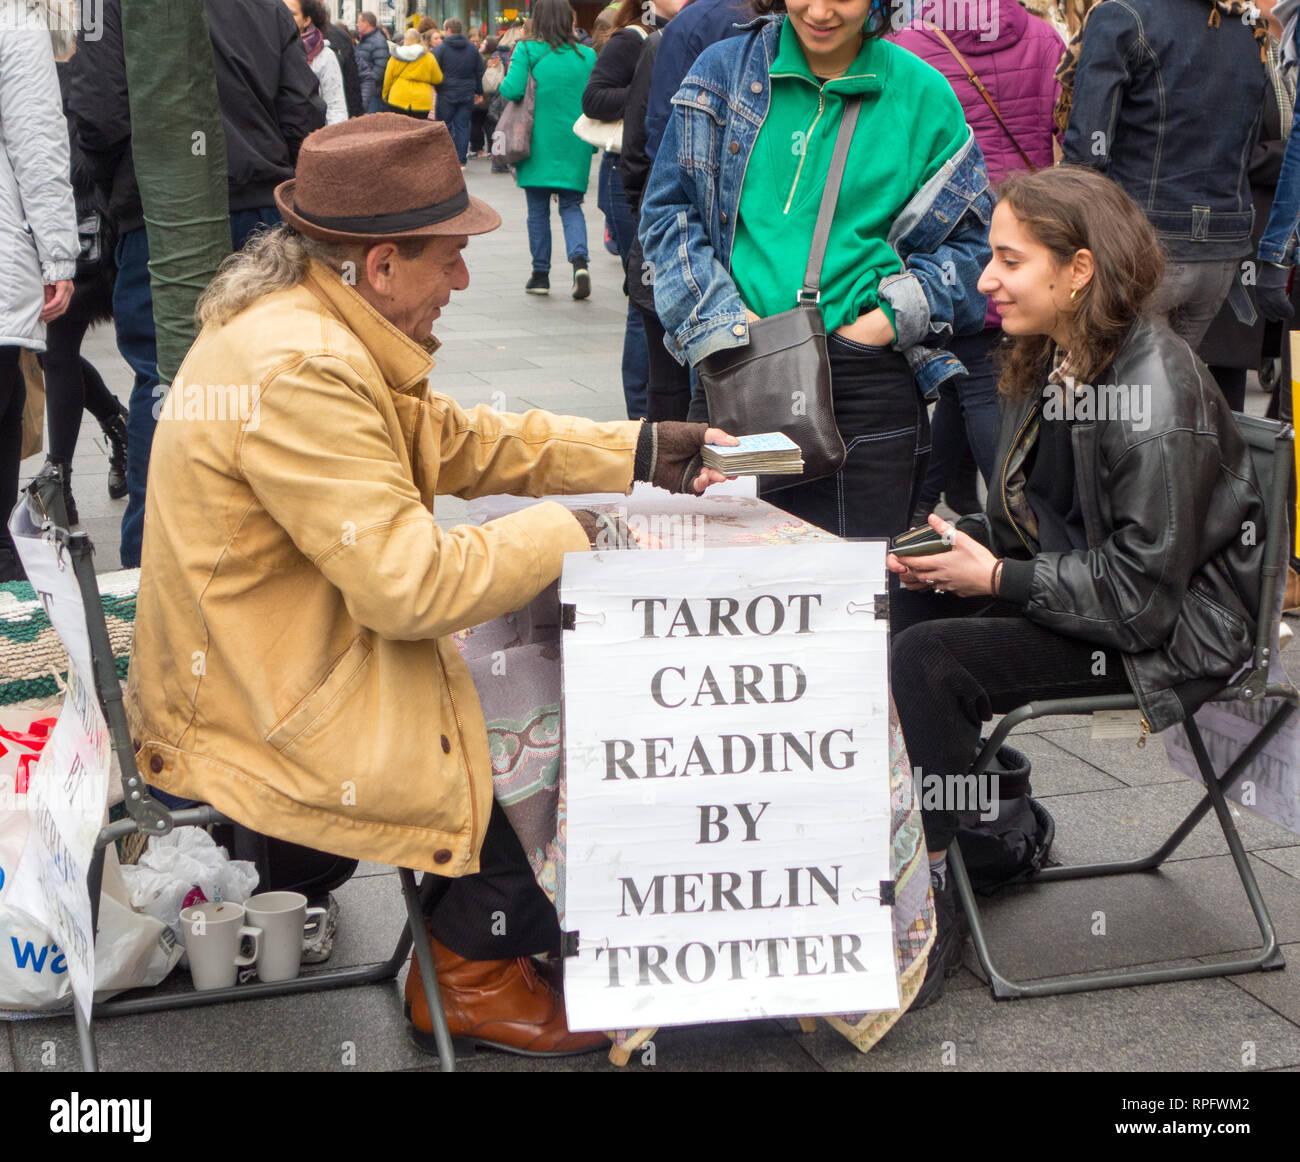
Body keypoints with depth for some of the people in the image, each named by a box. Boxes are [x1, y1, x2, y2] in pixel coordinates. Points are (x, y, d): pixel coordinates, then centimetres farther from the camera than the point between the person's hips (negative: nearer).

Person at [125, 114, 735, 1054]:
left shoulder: (313, 324, 4)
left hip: (280, 659, 10)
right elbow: (412, 583, -29)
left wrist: (640, 453, 7)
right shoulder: (298, 372, -28)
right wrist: (563, 535, -14)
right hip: (272, 720, -9)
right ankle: (479, 971, 20)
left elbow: (460, 440, 12)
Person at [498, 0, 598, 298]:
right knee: (571, 206, 9)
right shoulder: (586, 56, 1)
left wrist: (502, 84, 5)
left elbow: (512, 89, -16)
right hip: (575, 146, 2)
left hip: (539, 143, -2)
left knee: (538, 209, 9)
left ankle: (540, 275, 12)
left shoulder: (527, 51, -7)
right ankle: (579, 259, -16)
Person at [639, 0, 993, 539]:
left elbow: (967, 239, 10)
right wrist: (727, 320, -5)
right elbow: (666, 209, 9)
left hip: (869, 378, -1)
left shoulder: (922, 94, 6)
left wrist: (889, 320, -5)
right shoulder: (723, 70, 8)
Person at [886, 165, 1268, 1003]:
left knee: (931, 662, -23)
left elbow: (1142, 596, -24)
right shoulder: (1053, 361, 4)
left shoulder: (1158, 400, -24)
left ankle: (931, 925, -12)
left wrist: (997, 577, -20)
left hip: (1166, 635, -9)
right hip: (1080, 584, 9)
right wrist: (956, 544, -5)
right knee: (888, 616, -5)